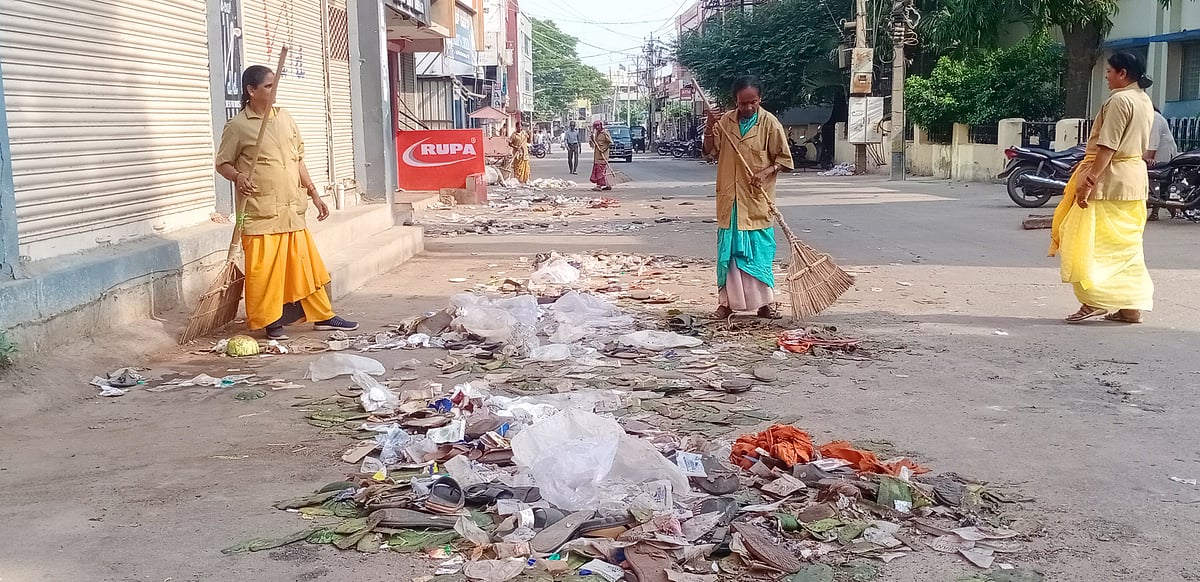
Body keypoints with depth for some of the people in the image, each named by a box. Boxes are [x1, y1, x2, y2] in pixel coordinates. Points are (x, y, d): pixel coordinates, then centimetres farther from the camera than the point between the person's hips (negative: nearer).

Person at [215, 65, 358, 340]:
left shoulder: (284, 118, 12)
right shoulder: (238, 126, -5)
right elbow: (222, 163, 0)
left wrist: (314, 194, 13)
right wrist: (238, 176, -21)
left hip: (292, 211, 5)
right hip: (261, 213, -5)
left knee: (306, 264, 9)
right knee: (265, 269, -1)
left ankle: (323, 316, 16)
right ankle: (271, 322, 12)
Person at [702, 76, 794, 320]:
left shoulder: (770, 123, -4)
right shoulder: (725, 121, 5)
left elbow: (784, 158, -1)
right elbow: (711, 151, 9)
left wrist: (766, 172, -19)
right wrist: (710, 127, -7)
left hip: (757, 199, -3)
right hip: (729, 198, 3)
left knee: (760, 249, 0)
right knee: (728, 249, 6)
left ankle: (765, 302, 8)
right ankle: (727, 301, 14)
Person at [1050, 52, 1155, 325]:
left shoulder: (1119, 100, -16)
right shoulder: (1145, 100, 14)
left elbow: (1107, 147, -22)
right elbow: (1143, 145, 14)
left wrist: (1089, 180, -23)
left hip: (1111, 178, -10)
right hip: (1135, 179, 10)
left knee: (1092, 241, -4)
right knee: (1127, 244, 12)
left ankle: (1095, 301, -6)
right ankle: (1131, 307, 14)